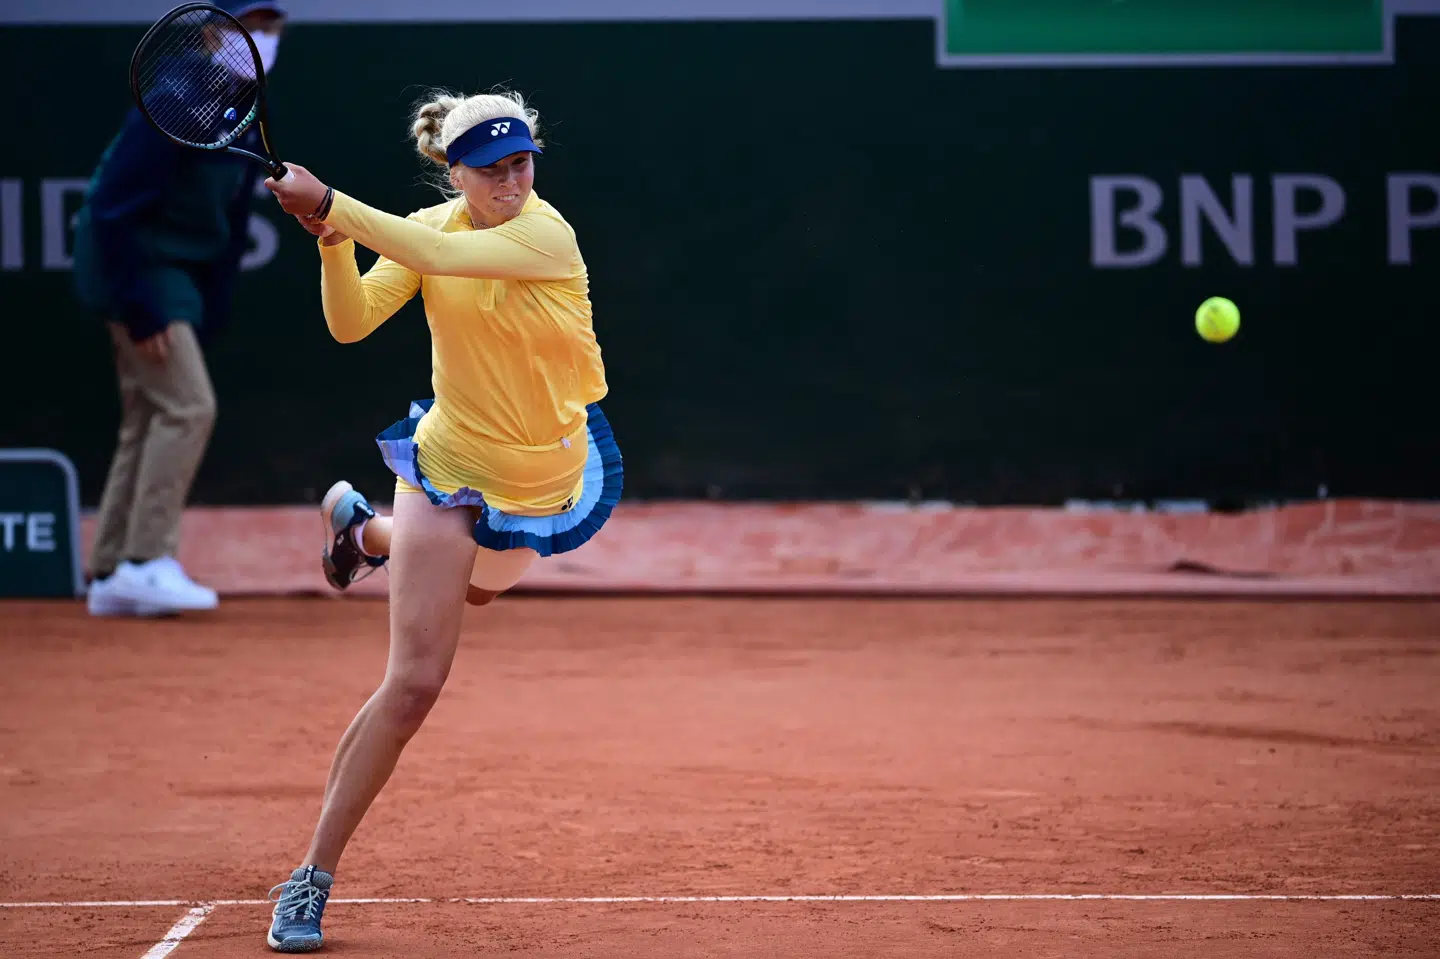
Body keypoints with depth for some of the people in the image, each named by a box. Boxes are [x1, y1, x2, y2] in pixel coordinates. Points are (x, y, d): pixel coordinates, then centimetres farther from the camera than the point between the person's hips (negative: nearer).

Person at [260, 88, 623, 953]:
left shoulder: (545, 235, -23)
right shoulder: (431, 231, -11)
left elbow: (439, 256, -38)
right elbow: (351, 323, -19)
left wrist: (332, 203, -42)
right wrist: (333, 239, -35)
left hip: (552, 477, 1)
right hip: (452, 466, -1)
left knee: (468, 591, 31)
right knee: (415, 681, -13)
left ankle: (366, 528, 65)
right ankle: (313, 878, -5)